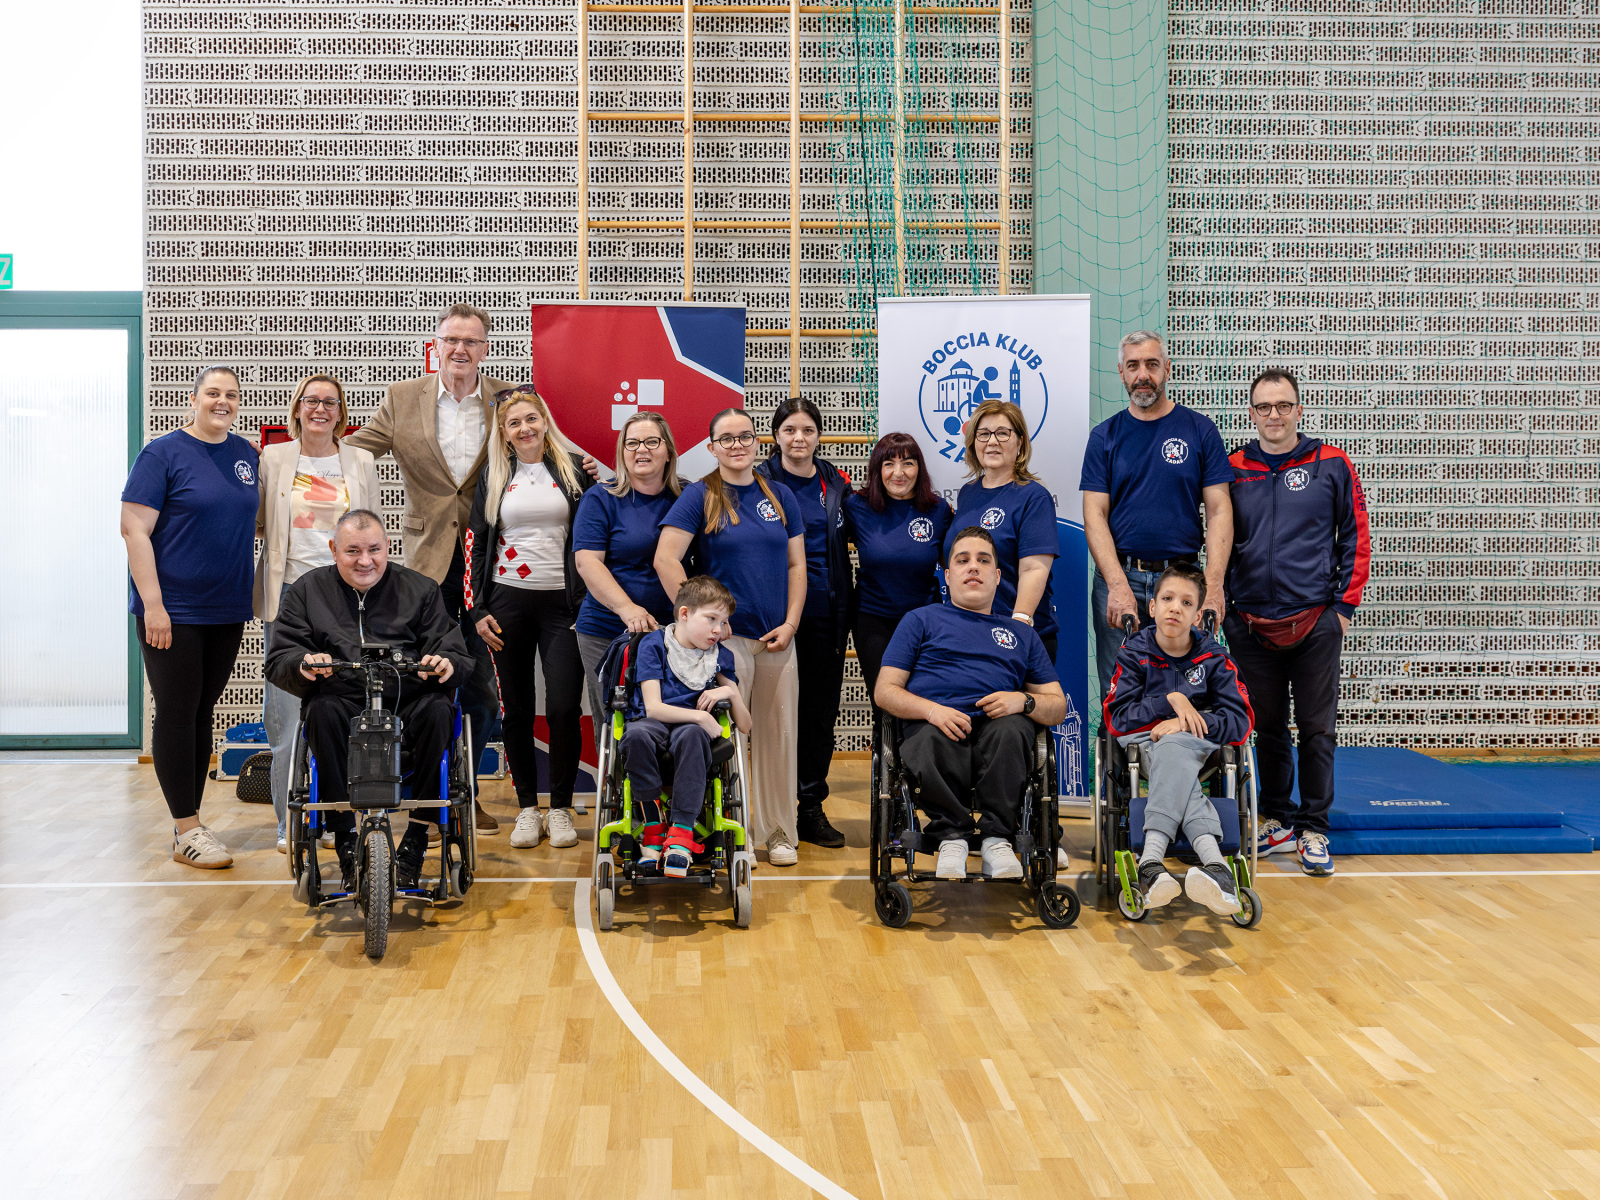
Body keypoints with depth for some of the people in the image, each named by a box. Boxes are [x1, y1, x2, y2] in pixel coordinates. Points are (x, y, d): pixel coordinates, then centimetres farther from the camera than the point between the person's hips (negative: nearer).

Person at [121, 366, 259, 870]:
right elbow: (134, 529, -11)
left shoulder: (245, 454, 10)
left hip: (226, 611, 6)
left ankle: (189, 824, 19)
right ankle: (186, 832, 5)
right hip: (173, 611, -6)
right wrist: (152, 604, -17)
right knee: (177, 714, -1)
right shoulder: (163, 453, -7)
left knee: (202, 714, 11)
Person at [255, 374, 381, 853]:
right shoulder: (272, 459, 7)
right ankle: (289, 821, 8)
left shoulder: (361, 463, 10)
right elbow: (255, 523, 16)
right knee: (285, 710, -2)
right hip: (288, 593, -1)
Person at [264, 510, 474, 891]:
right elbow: (278, 660, 10)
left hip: (407, 702, 0)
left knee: (438, 711, -32)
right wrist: (303, 664, -15)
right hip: (343, 704, 0)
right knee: (321, 712, -33)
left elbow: (456, 651, 9)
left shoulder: (420, 589, 16)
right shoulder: (307, 591, 17)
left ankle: (415, 841, -21)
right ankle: (346, 841, -25)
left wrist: (446, 662, -16)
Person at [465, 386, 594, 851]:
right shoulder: (493, 477, 9)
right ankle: (527, 807, 16)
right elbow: (476, 543, 10)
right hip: (508, 602, 2)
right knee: (517, 709, 5)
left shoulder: (574, 467, 5)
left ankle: (561, 807, 7)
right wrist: (477, 610, 2)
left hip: (564, 603, -1)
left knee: (564, 709, -8)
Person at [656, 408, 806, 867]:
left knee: (778, 734, 7)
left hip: (778, 638, 4)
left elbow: (796, 565, 11)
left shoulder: (781, 496, 10)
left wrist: (790, 623, 1)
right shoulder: (700, 496, -2)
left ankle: (778, 834, 19)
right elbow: (665, 559, -10)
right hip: (726, 635, -4)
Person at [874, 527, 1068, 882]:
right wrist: (932, 710, -8)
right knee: (932, 746, -39)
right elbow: (885, 691, 13)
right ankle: (952, 838, -27)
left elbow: (1058, 707, 24)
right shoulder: (921, 620, 24)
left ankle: (997, 839, -29)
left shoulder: (1022, 634, 31)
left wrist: (1023, 701, 0)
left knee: (1011, 729, -35)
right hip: (931, 725, -2)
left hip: (995, 728, 2)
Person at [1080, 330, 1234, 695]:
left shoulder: (1200, 430, 5)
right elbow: (1095, 515, 0)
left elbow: (1219, 511, 1)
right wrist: (1119, 585, -13)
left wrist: (1213, 586, -12)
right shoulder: (1104, 436, 7)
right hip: (1118, 577, 1)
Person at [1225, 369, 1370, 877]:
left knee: (1316, 730, 3)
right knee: (1267, 729, 11)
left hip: (1316, 622, -2)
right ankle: (1277, 821, 25)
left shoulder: (1332, 465, 2)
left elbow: (1356, 538, 5)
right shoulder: (1232, 470, 6)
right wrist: (1223, 606, 6)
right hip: (1251, 625, 2)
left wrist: (1344, 604, -1)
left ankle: (1314, 830, 14)